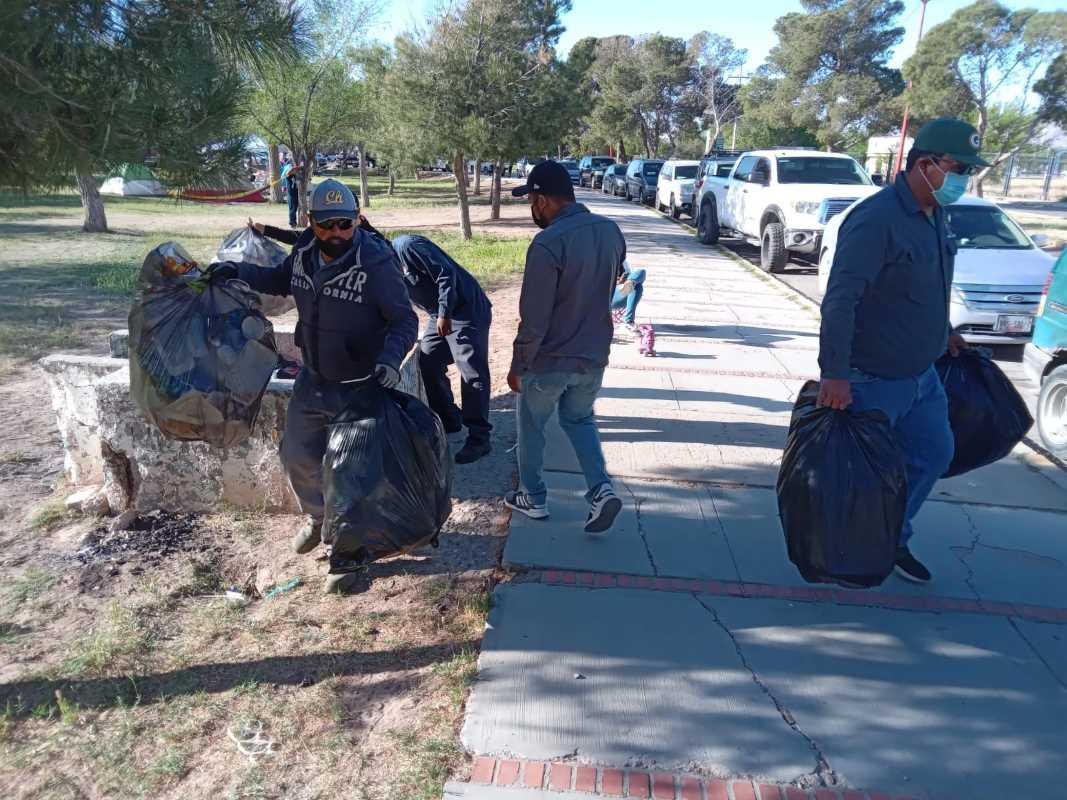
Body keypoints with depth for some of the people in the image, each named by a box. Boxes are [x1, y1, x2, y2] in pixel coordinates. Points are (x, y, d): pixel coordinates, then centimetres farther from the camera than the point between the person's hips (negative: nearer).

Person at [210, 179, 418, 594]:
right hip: (311, 380, 7)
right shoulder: (304, 252, -3)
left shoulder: (377, 263, -23)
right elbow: (282, 280, 19)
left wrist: (390, 358, -36)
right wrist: (237, 271, 4)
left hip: (358, 389, -7)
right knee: (297, 454, 20)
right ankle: (318, 517, 49)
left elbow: (405, 320, -19)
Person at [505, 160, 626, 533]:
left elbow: (534, 320, -22)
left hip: (548, 361, -6)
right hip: (594, 355, 6)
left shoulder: (547, 243, -24)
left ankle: (534, 498, 31)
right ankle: (601, 489, 9)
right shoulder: (611, 231, -2)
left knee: (531, 428, 17)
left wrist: (517, 366, -9)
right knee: (579, 420, 25)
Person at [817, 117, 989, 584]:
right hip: (872, 381, -10)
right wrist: (835, 374, -34)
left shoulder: (935, 214, 7)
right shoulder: (875, 220, -24)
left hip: (922, 373, 10)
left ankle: (892, 539, 37)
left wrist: (943, 333, 27)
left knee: (934, 455, 20)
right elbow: (840, 300, -30)